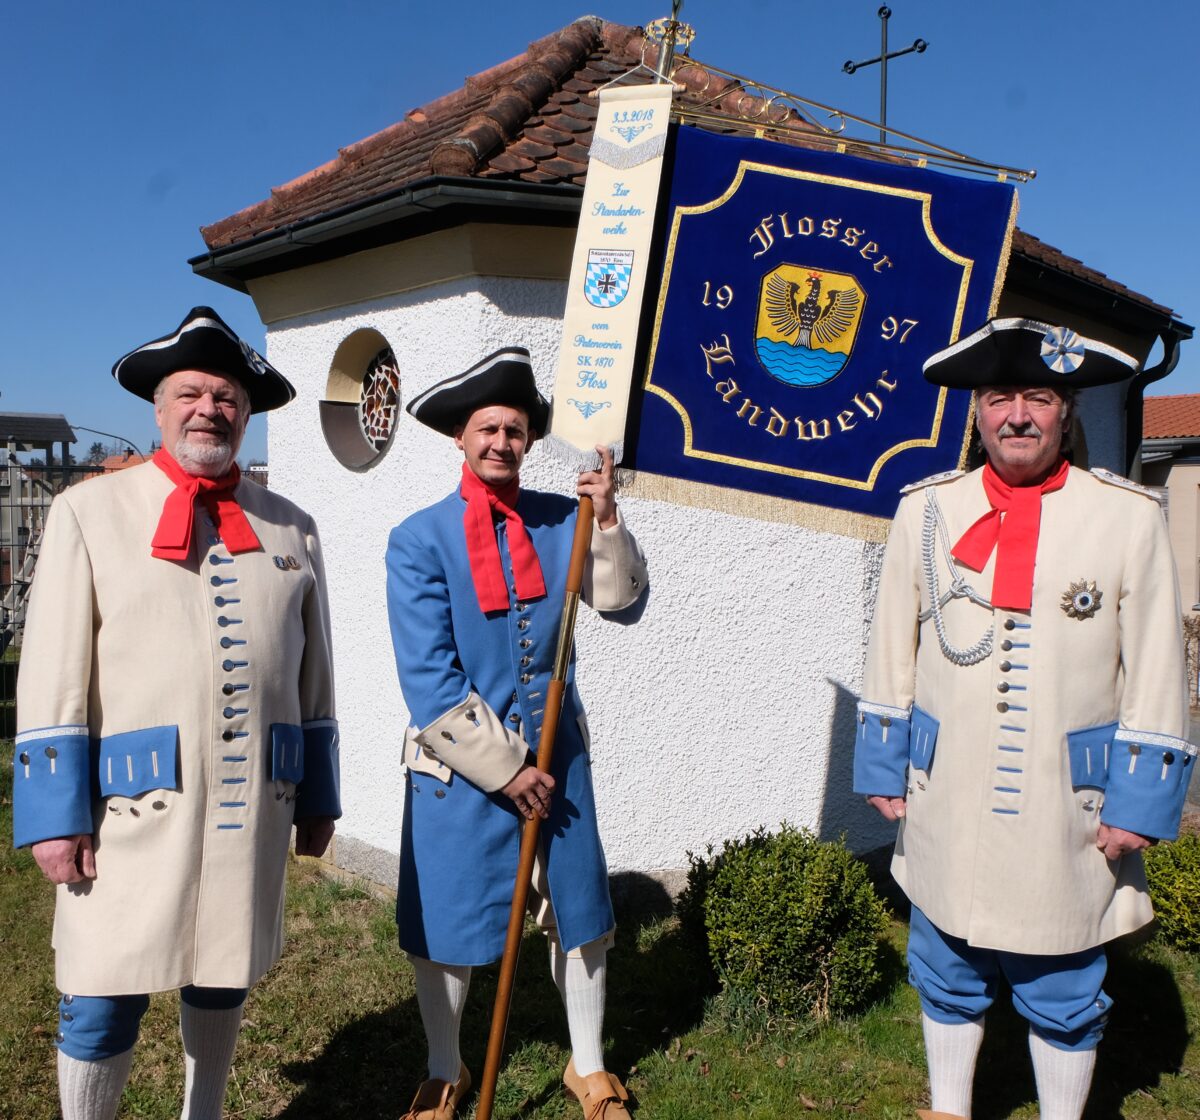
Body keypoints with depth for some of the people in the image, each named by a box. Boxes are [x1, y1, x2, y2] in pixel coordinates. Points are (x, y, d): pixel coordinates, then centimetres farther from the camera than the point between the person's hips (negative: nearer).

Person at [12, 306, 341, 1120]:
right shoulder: (90, 511, -1)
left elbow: (314, 677, 11)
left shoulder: (292, 528, 8)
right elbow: (53, 678, -4)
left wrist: (317, 800, 12)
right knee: (104, 1002, 3)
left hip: (253, 806, 3)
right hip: (134, 808, -3)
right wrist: (57, 813, -8)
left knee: (224, 981, 17)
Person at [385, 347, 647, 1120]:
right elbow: (428, 679, -14)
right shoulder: (420, 539, -10)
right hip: (459, 764, -3)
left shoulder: (561, 521, 0)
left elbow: (619, 598, -9)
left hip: (555, 752, 3)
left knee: (578, 912, 14)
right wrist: (503, 768, -14)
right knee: (445, 923, 11)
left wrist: (607, 520, -22)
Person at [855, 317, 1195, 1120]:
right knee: (948, 978, 18)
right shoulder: (928, 509, -1)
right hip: (946, 804, 2)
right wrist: (883, 766, 6)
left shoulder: (1129, 516, -6)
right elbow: (892, 654, 5)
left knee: (1064, 995, 14)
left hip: (1066, 810, -2)